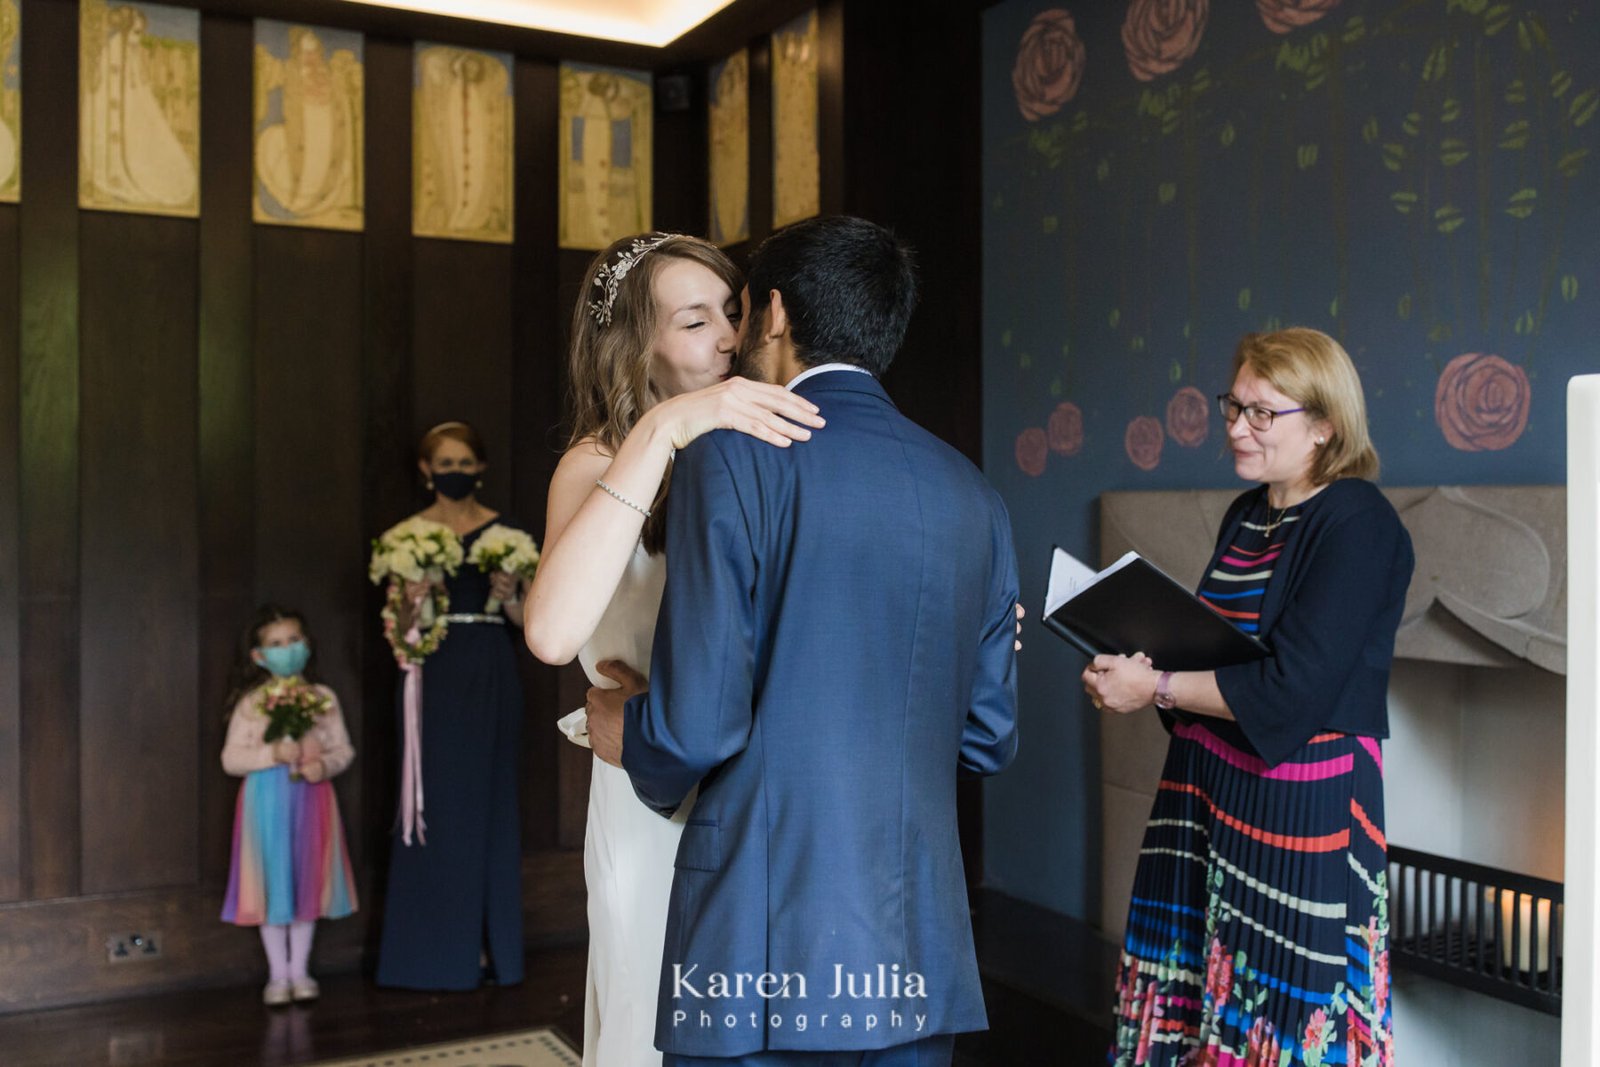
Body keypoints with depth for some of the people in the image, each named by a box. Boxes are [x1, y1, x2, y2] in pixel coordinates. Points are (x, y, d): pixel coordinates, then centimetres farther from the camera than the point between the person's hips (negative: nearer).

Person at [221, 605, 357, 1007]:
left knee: (307, 883, 9)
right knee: (272, 884, 4)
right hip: (266, 800, -2)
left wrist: (324, 764, -14)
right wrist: (272, 753, -18)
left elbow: (343, 748, 6)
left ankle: (299, 970, 22)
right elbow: (231, 758, -4)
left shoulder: (323, 698, 4)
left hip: (311, 797, 2)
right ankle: (277, 975, 18)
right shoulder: (251, 702, -1)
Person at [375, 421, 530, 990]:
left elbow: (527, 617, 6)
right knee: (437, 801, -2)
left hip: (491, 676, 1)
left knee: (489, 800, 4)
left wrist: (509, 597, -14)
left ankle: (487, 943, 14)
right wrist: (411, 603, -17)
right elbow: (399, 627, 4)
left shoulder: (504, 532, 6)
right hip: (434, 674, -1)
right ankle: (436, 948, 8)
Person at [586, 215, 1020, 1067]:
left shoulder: (733, 459, -10)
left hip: (766, 950, -5)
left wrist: (621, 728, 6)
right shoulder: (972, 494, 6)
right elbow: (989, 738, 11)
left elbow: (697, 724, -16)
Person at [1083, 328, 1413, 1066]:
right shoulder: (1246, 516, 12)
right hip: (1205, 785, 7)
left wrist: (1157, 688, -15)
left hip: (1297, 805, -7)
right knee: (1188, 997, 11)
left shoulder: (1358, 527, -12)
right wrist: (1134, 667, 0)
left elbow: (1291, 692, -19)